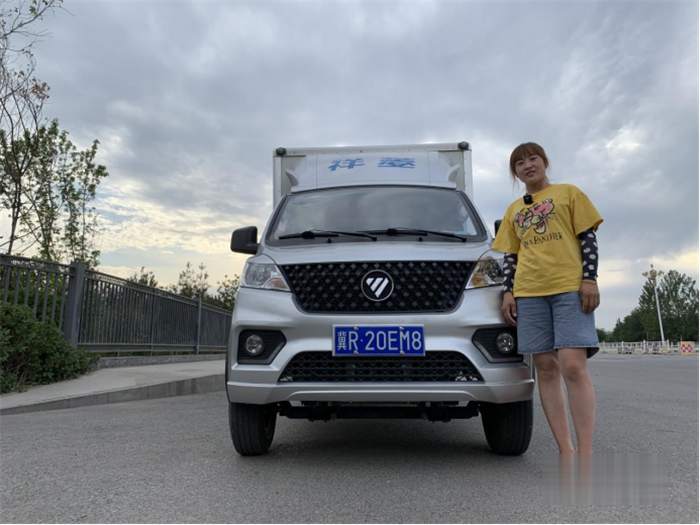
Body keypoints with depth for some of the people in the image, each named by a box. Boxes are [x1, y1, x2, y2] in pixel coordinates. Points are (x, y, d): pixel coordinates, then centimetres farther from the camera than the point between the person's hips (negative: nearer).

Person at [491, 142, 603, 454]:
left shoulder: (568, 193, 12)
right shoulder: (513, 210, 21)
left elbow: (588, 237, 5)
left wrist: (590, 278, -7)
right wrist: (508, 292, 7)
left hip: (571, 287, -3)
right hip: (529, 293, 4)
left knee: (573, 366, -15)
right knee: (545, 367, -1)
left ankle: (586, 451, -10)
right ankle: (565, 450, 4)